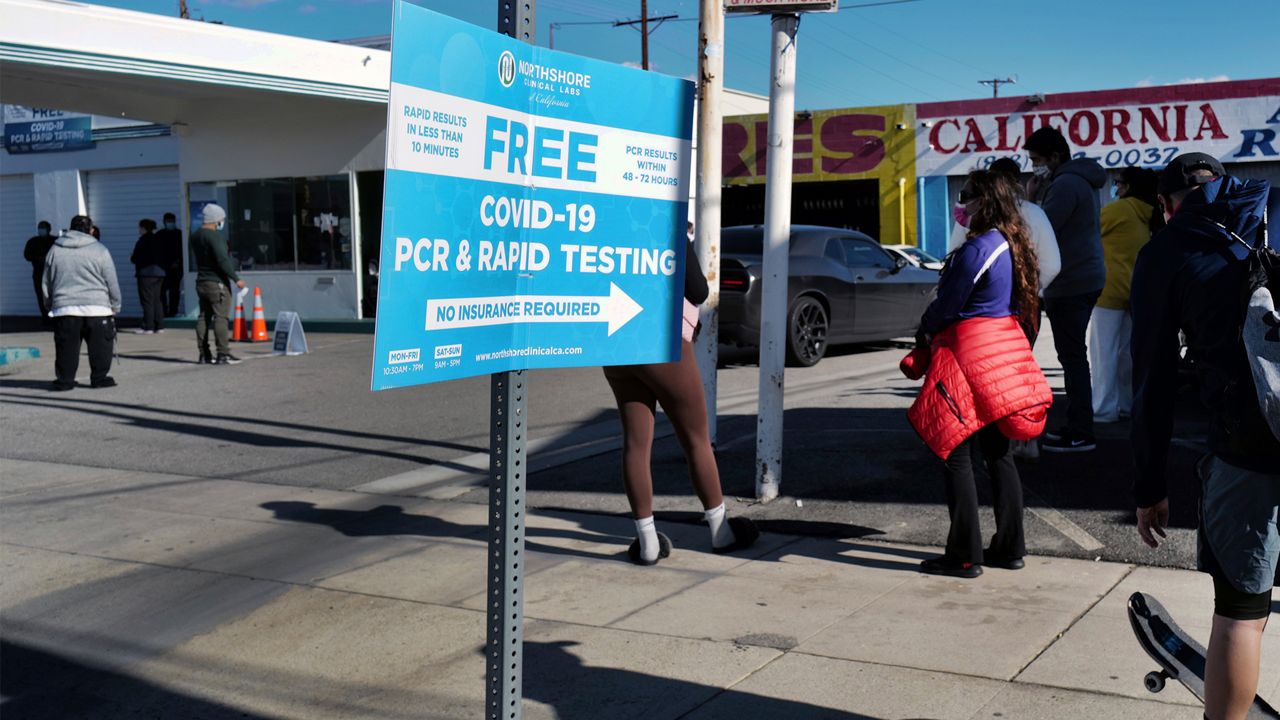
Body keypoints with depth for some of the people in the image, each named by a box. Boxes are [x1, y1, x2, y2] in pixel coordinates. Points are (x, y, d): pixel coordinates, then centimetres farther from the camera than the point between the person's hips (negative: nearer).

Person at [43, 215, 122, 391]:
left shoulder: (55, 250, 10)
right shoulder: (99, 250, 1)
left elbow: (46, 283, 14)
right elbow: (112, 282, 2)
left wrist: (50, 304, 24)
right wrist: (115, 306, 11)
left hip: (64, 309, 3)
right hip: (97, 308, -2)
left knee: (66, 347, 7)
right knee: (100, 346, 5)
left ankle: (64, 380, 8)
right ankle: (99, 378, 4)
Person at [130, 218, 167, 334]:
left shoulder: (143, 240, -10)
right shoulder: (158, 240, 12)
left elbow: (136, 258, -13)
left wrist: (131, 258, 10)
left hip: (146, 273, -8)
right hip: (159, 272, 8)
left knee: (147, 300, -6)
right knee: (157, 300, 12)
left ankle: (148, 327, -7)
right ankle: (159, 326, 11)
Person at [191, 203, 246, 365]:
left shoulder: (195, 236, 12)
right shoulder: (214, 236, -16)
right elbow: (223, 260, -21)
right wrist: (236, 279, -18)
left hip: (201, 282, 9)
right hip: (217, 283, -9)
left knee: (203, 318, 9)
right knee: (220, 317, -8)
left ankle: (204, 355, 11)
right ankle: (223, 354, -11)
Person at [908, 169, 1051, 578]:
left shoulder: (977, 248, -17)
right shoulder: (1014, 245, 11)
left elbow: (947, 305, -13)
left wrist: (925, 333, 8)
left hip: (970, 358, -9)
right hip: (1005, 352, 9)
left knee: (956, 456, -3)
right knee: (998, 455, 15)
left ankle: (964, 557, 0)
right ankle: (1009, 548, 20)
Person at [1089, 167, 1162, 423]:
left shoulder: (1119, 209, -9)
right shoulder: (1146, 217, 13)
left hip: (1110, 289, -8)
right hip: (1134, 291, 8)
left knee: (1103, 352, -5)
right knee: (1126, 352, 13)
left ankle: (1104, 409, -6)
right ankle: (1127, 405, 18)